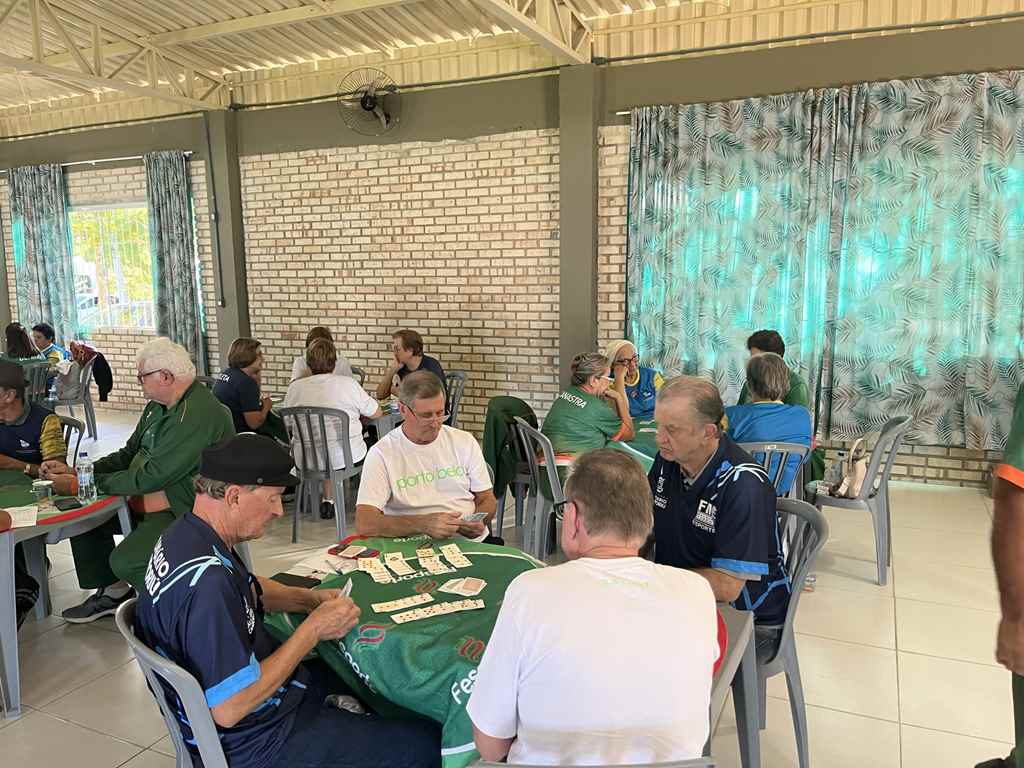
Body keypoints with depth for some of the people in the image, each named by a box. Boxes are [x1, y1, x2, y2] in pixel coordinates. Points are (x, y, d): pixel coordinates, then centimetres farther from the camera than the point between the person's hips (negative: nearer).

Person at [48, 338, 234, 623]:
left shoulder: (198, 414, -26)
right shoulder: (158, 406, 6)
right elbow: (130, 454, 16)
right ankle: (113, 592, 21)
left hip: (184, 510, -10)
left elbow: (150, 477, -25)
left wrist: (81, 485, -17)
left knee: (125, 561, -24)